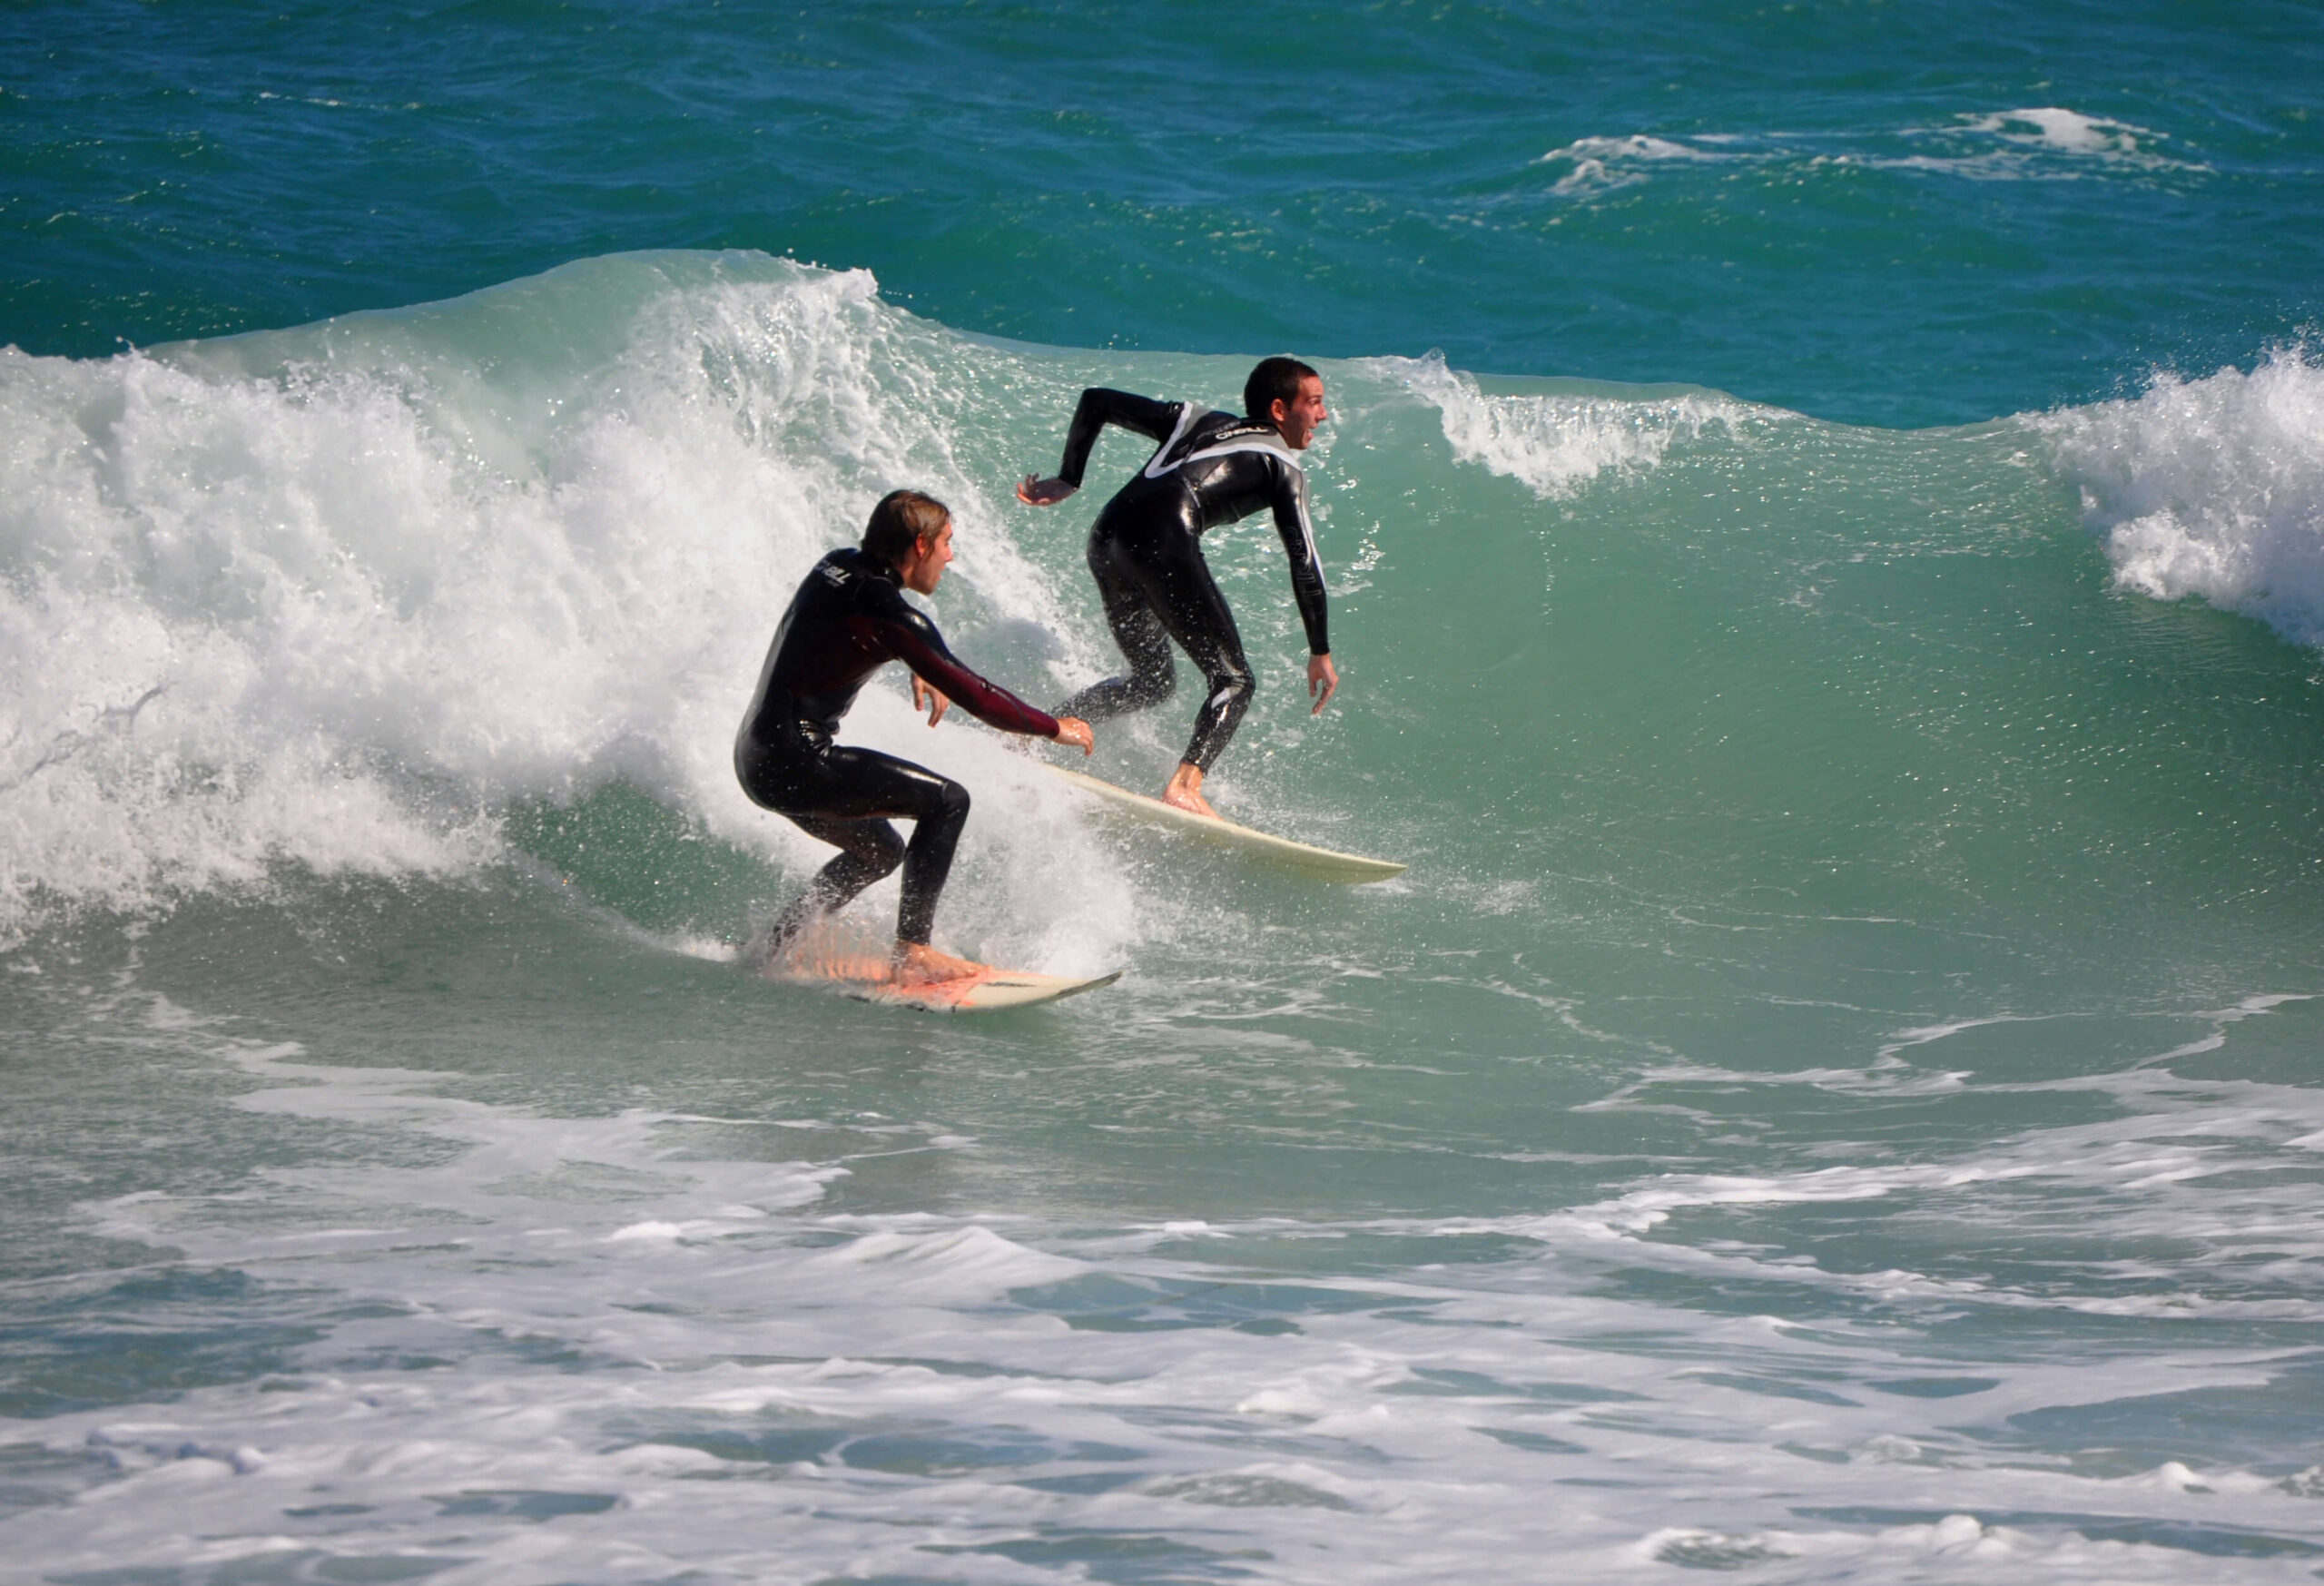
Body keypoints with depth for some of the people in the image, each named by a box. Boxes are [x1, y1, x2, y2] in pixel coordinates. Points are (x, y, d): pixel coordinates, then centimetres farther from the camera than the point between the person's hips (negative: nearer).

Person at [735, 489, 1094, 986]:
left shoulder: (837, 567, 7)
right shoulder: (891, 616, -19)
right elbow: (975, 696, -18)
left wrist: (921, 669, 26)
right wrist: (1055, 728, -4)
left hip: (756, 755, 10)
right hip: (795, 765, -10)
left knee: (880, 851, 26)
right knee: (947, 801, -12)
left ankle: (775, 950, 25)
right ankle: (911, 953, -16)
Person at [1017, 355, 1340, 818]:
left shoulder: (1196, 422, 32)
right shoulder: (1283, 466, 15)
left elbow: (1096, 400, 30)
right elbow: (1304, 563, 6)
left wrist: (1067, 480, 31)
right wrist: (1320, 651, 12)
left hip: (1106, 537, 7)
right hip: (1162, 540, -7)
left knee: (1152, 680, 24)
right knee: (1233, 678, -3)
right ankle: (1185, 785, -26)